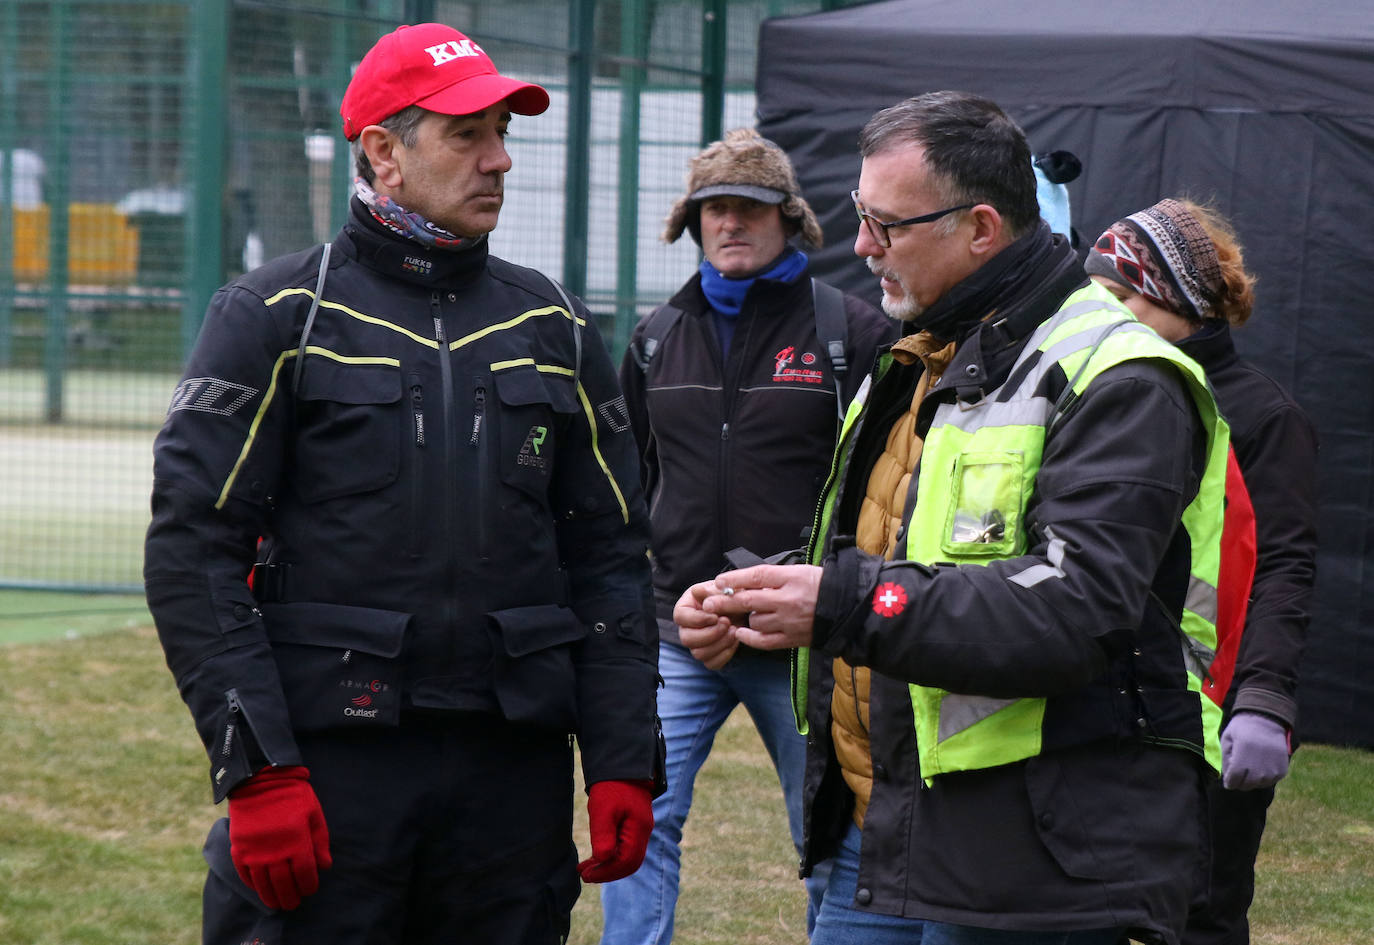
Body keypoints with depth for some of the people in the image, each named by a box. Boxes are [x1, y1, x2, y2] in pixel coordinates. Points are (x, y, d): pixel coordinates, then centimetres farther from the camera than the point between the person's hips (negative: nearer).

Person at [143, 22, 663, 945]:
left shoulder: (554, 329, 13)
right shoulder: (278, 317, 1)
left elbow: (611, 557, 12)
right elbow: (193, 550, -5)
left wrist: (625, 764, 3)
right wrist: (257, 767, -13)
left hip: (513, 764, 4)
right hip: (327, 758, -3)